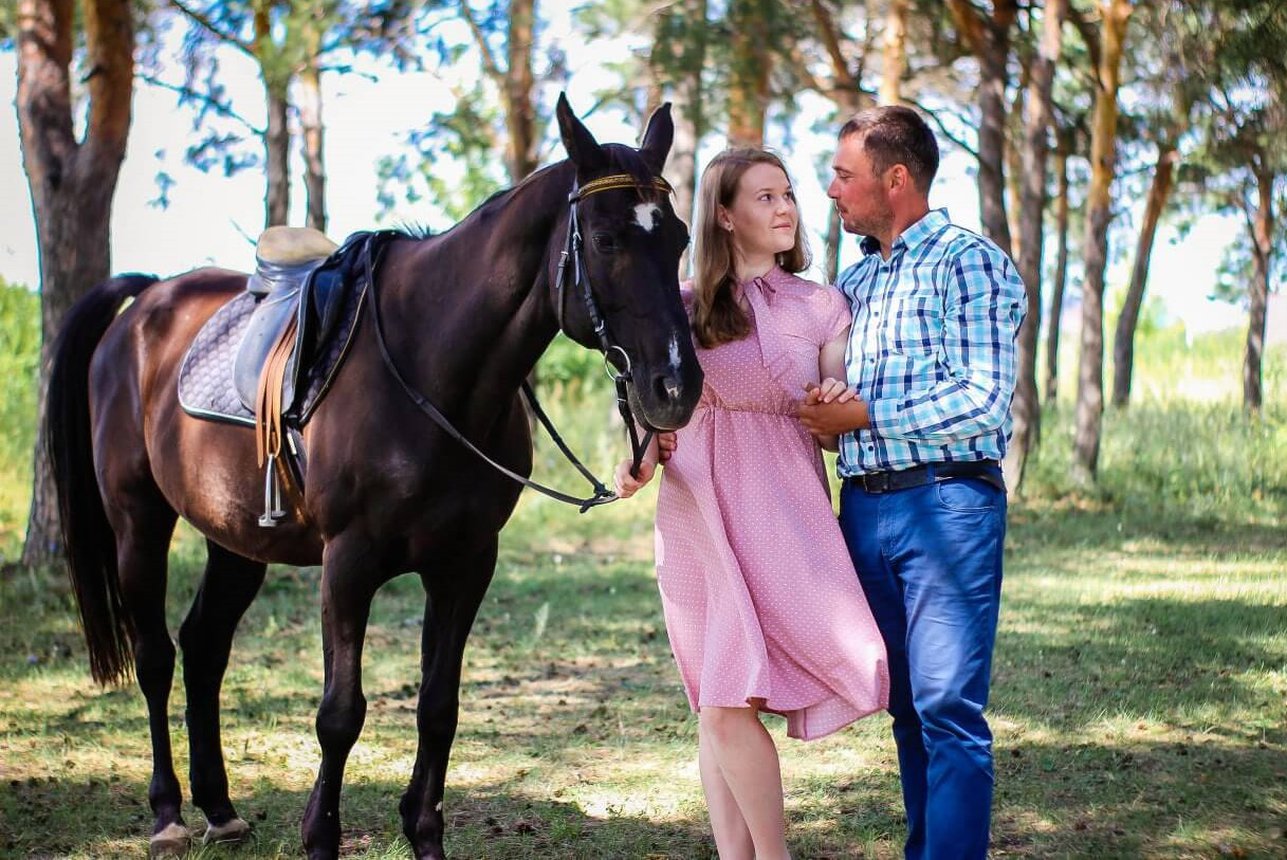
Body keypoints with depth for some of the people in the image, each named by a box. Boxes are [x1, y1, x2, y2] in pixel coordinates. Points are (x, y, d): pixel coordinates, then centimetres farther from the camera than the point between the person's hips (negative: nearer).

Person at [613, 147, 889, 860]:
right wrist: (640, 463, -9)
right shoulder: (683, 309, 8)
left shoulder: (821, 307, 9)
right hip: (699, 511, 1)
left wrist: (841, 404, -13)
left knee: (726, 706, -11)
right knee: (717, 706, 1)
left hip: (784, 513, -1)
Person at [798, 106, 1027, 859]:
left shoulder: (968, 262, -4)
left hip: (946, 505, -7)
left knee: (948, 709, -10)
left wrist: (861, 417, -12)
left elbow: (985, 400, -14)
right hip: (865, 508, 7)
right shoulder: (855, 281, 19)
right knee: (907, 708, 11)